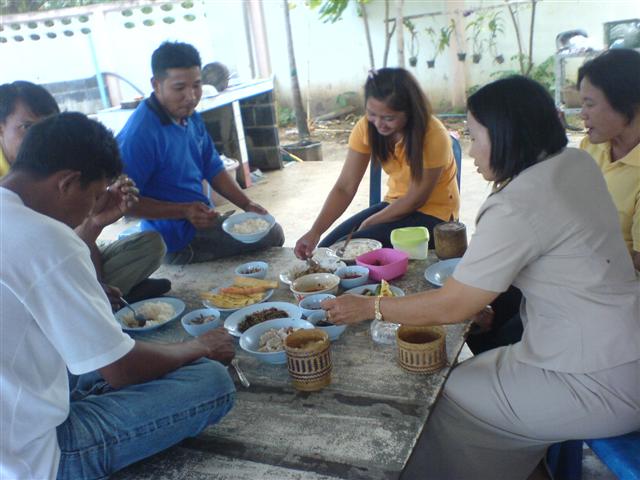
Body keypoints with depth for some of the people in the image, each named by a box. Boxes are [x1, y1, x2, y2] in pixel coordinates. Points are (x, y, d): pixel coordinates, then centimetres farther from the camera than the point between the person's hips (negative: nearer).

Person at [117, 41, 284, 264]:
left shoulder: (191, 117, 4)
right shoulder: (139, 134, -24)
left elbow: (214, 169, 9)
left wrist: (247, 204, -3)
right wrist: (184, 211, -27)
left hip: (203, 222, 9)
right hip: (178, 241, -8)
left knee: (272, 230, 15)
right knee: (270, 235, -10)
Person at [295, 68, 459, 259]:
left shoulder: (433, 135, -26)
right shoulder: (366, 128, -12)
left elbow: (416, 199, -17)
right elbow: (344, 188, -16)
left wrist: (367, 224, -15)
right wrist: (315, 231, -29)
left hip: (433, 212, -5)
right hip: (396, 206, 5)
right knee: (327, 249, -9)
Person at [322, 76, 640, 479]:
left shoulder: (517, 209, -26)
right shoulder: (578, 162, -1)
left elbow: (451, 308, -20)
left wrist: (369, 307, -9)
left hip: (600, 386, -8)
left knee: (447, 400, 2)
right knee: (474, 371, 15)